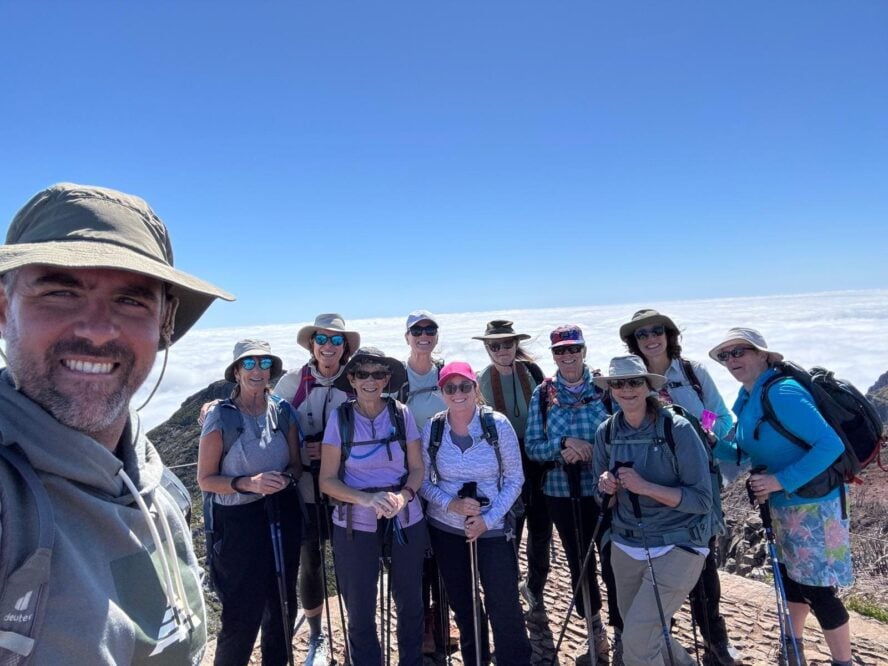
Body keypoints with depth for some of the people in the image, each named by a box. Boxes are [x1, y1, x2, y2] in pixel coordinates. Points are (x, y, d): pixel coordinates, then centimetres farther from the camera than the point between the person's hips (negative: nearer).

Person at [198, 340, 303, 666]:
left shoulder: (283, 412, 1)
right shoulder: (220, 417, -9)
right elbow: (205, 479, -7)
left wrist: (286, 477, -13)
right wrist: (248, 483, -21)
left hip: (283, 516, 4)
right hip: (239, 520, -4)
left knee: (283, 605, 16)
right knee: (242, 614, 4)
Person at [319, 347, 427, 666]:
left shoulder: (401, 414, -5)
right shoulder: (340, 418, -7)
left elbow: (417, 468, 1)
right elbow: (327, 480, -6)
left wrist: (403, 496, -19)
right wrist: (366, 498, -23)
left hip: (406, 523, 1)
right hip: (355, 527, -1)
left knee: (409, 603, 17)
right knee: (360, 611, 13)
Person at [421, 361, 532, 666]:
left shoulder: (498, 424, -14)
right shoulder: (432, 429, -8)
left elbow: (515, 479, -8)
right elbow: (424, 481, -1)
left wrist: (488, 519, -16)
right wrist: (452, 504, -19)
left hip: (492, 528, -2)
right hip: (446, 528, 3)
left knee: (504, 605, 0)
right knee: (461, 603, 18)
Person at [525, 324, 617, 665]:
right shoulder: (543, 393, 1)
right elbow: (532, 446, -2)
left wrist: (590, 451, -20)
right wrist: (563, 445, -19)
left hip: (603, 489, -2)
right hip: (562, 493, 2)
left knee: (612, 563, 4)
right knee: (579, 565, 16)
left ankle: (621, 637, 27)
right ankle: (595, 635, 37)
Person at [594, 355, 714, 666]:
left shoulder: (677, 429, -16)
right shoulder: (606, 432, -2)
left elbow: (702, 500, -15)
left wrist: (645, 486, -25)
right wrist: (607, 486, -14)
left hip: (677, 546, -5)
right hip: (626, 546, 5)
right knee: (643, 636, 19)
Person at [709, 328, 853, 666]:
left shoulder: (782, 393, -23)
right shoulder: (748, 398, 3)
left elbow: (830, 444, -28)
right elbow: (748, 451, 12)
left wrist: (781, 480, -28)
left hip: (814, 504, -9)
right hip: (783, 504, 9)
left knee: (818, 590, 0)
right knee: (791, 576, 21)